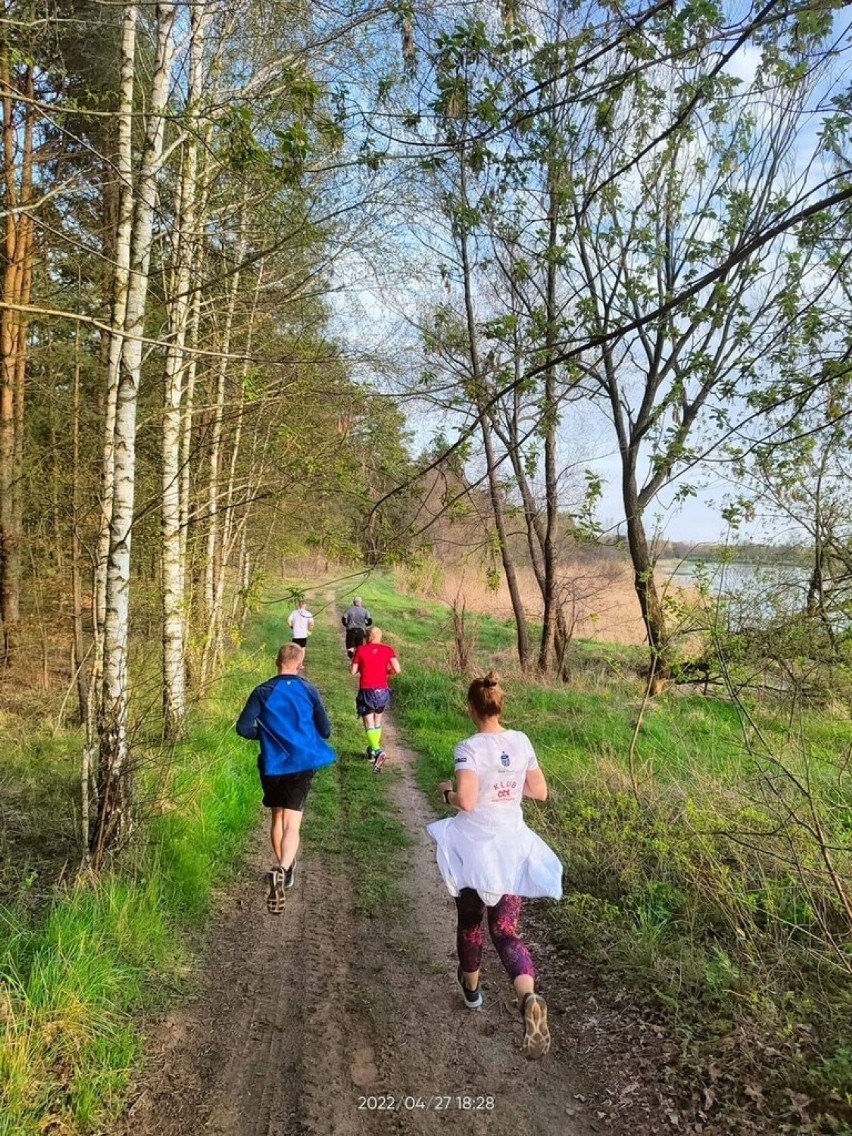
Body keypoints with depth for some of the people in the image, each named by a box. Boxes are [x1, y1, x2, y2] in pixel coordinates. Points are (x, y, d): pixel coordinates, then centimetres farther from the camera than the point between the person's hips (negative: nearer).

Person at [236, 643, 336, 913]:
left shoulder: (263, 692, -3)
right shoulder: (309, 691, -2)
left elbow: (243, 728, -8)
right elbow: (325, 731, 2)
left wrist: (265, 734, 11)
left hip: (272, 766, 2)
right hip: (301, 764, -2)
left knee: (277, 818, 22)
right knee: (292, 825, -5)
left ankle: (283, 869, 37)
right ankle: (282, 869, -30)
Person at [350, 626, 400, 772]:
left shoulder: (360, 650, -1)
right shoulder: (388, 649, 1)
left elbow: (353, 671, 0)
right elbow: (397, 670, -8)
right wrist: (386, 671, 11)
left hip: (366, 691, -2)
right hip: (382, 691, 3)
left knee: (369, 726, -4)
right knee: (377, 722, 22)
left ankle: (377, 751, -26)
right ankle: (373, 750, 33)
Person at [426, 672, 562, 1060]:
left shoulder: (470, 748, -17)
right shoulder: (521, 742, -2)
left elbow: (466, 801, -26)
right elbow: (540, 792, 6)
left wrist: (448, 792, -6)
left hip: (475, 847, -3)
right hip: (513, 847, 3)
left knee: (470, 922, 22)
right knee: (505, 929, 6)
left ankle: (471, 988, 44)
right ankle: (529, 998, -20)